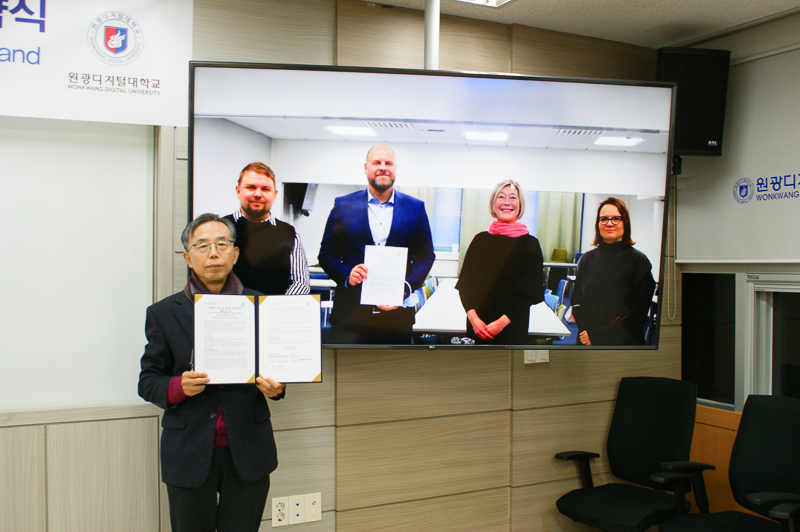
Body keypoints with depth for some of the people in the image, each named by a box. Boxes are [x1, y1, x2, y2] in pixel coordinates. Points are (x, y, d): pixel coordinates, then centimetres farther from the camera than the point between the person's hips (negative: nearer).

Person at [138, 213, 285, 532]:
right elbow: (147, 382, 4)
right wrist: (178, 387, -17)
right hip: (189, 454, 0)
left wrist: (276, 387, -11)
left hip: (248, 451, 1)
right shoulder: (164, 313, 3)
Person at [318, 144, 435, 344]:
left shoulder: (415, 208, 8)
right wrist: (347, 275, -13)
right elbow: (326, 255, 7)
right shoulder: (343, 206, 6)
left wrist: (405, 288, -8)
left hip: (397, 311, 1)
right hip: (350, 313, -1)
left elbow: (426, 256, 8)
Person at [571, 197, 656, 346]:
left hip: (623, 342, -3)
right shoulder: (587, 259, 7)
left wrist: (596, 335, -14)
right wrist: (584, 330, -11)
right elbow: (576, 300, 8)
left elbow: (638, 310, -9)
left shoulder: (639, 260, -5)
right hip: (587, 340, 3)